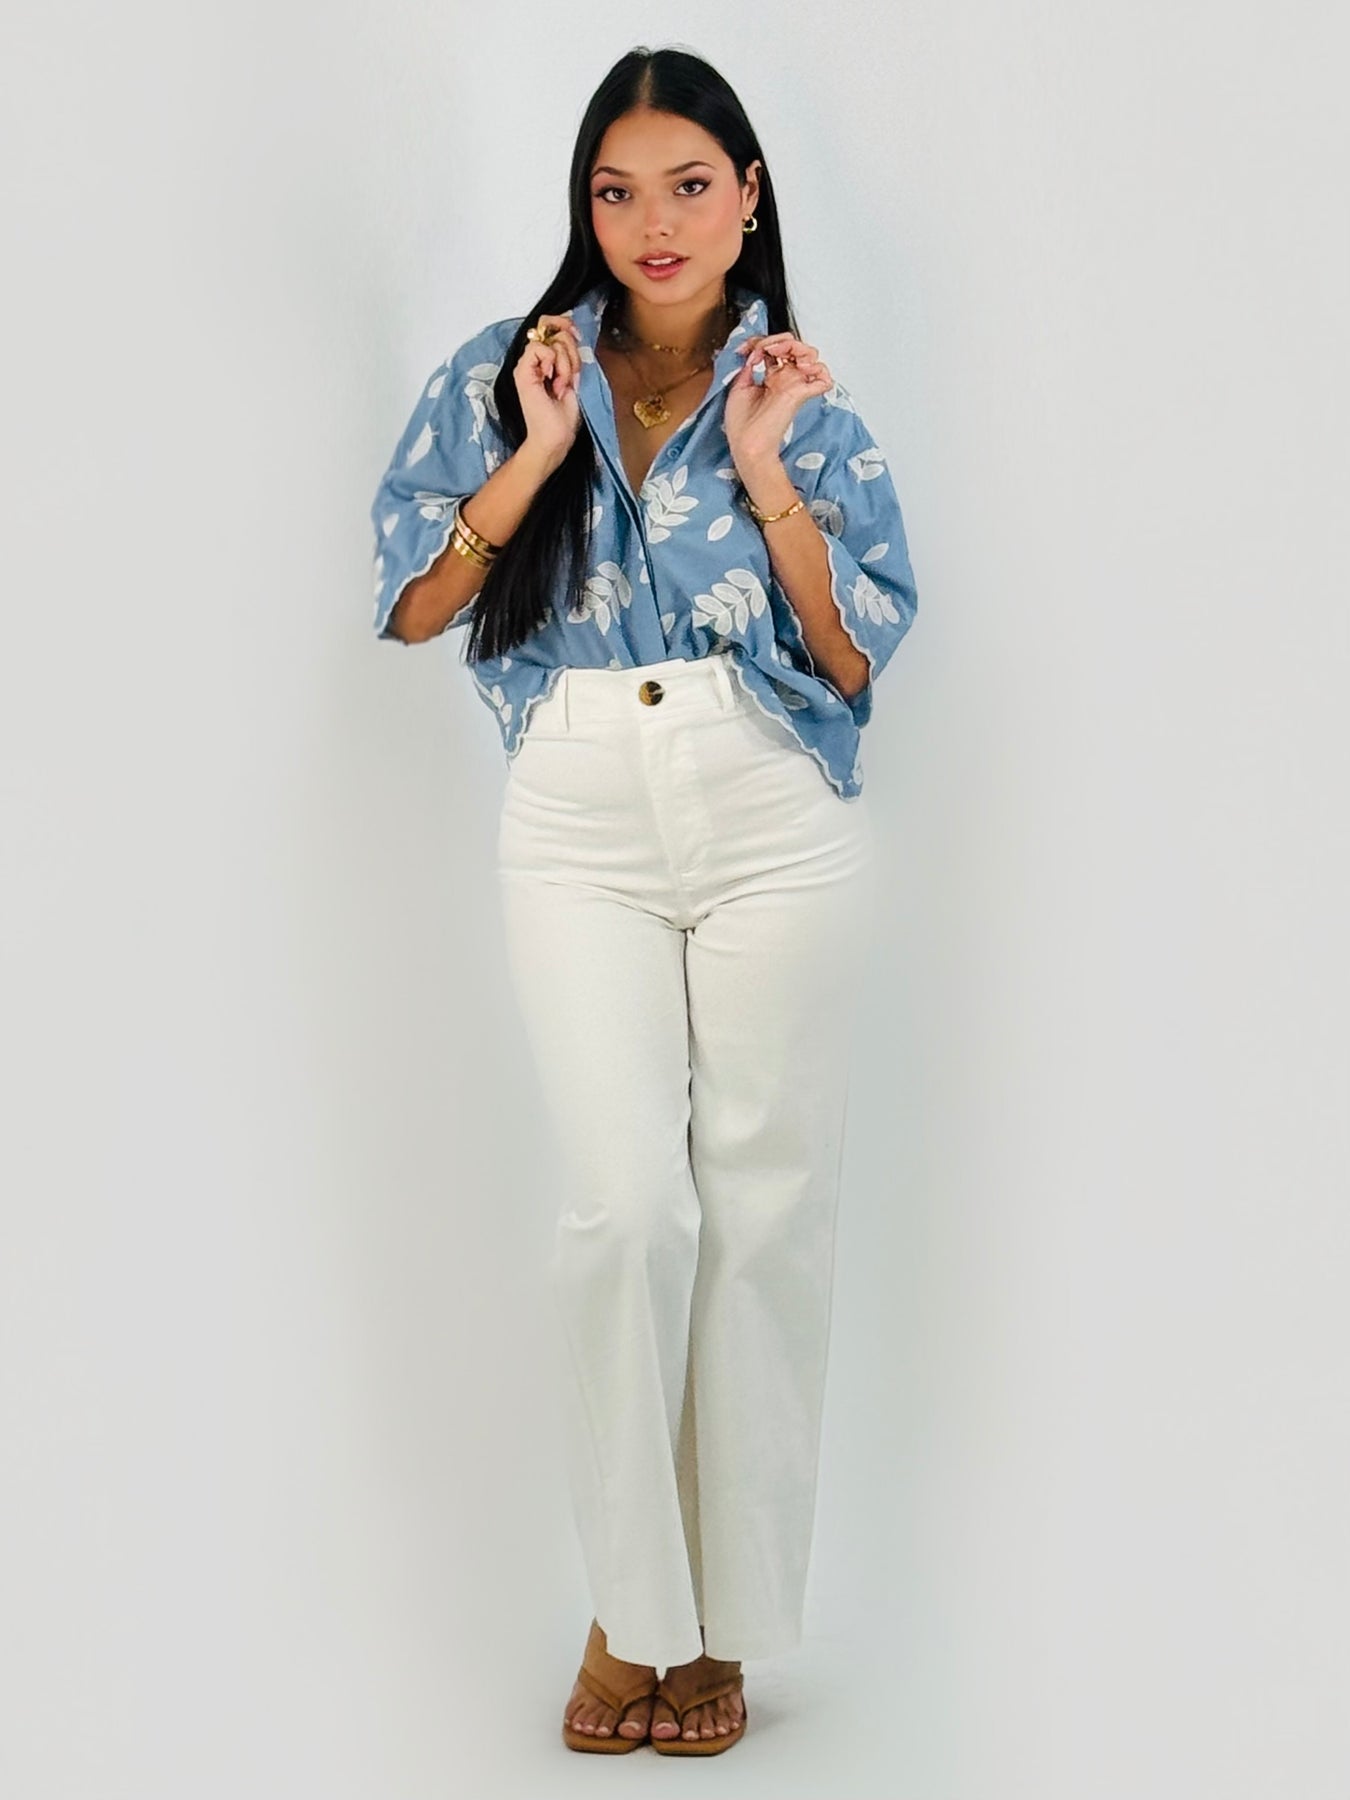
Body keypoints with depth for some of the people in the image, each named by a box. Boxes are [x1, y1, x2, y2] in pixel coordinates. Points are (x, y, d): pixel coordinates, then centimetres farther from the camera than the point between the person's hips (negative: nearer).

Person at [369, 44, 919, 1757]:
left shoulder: (809, 407, 8)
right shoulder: (504, 376, 9)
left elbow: (855, 663, 1)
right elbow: (411, 608, 3)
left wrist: (763, 466, -8)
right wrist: (537, 454, -7)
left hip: (777, 826, 1)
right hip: (578, 828, 0)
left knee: (763, 1210, 2)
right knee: (624, 1206, -11)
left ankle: (722, 1613, 15)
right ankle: (632, 1603, 7)